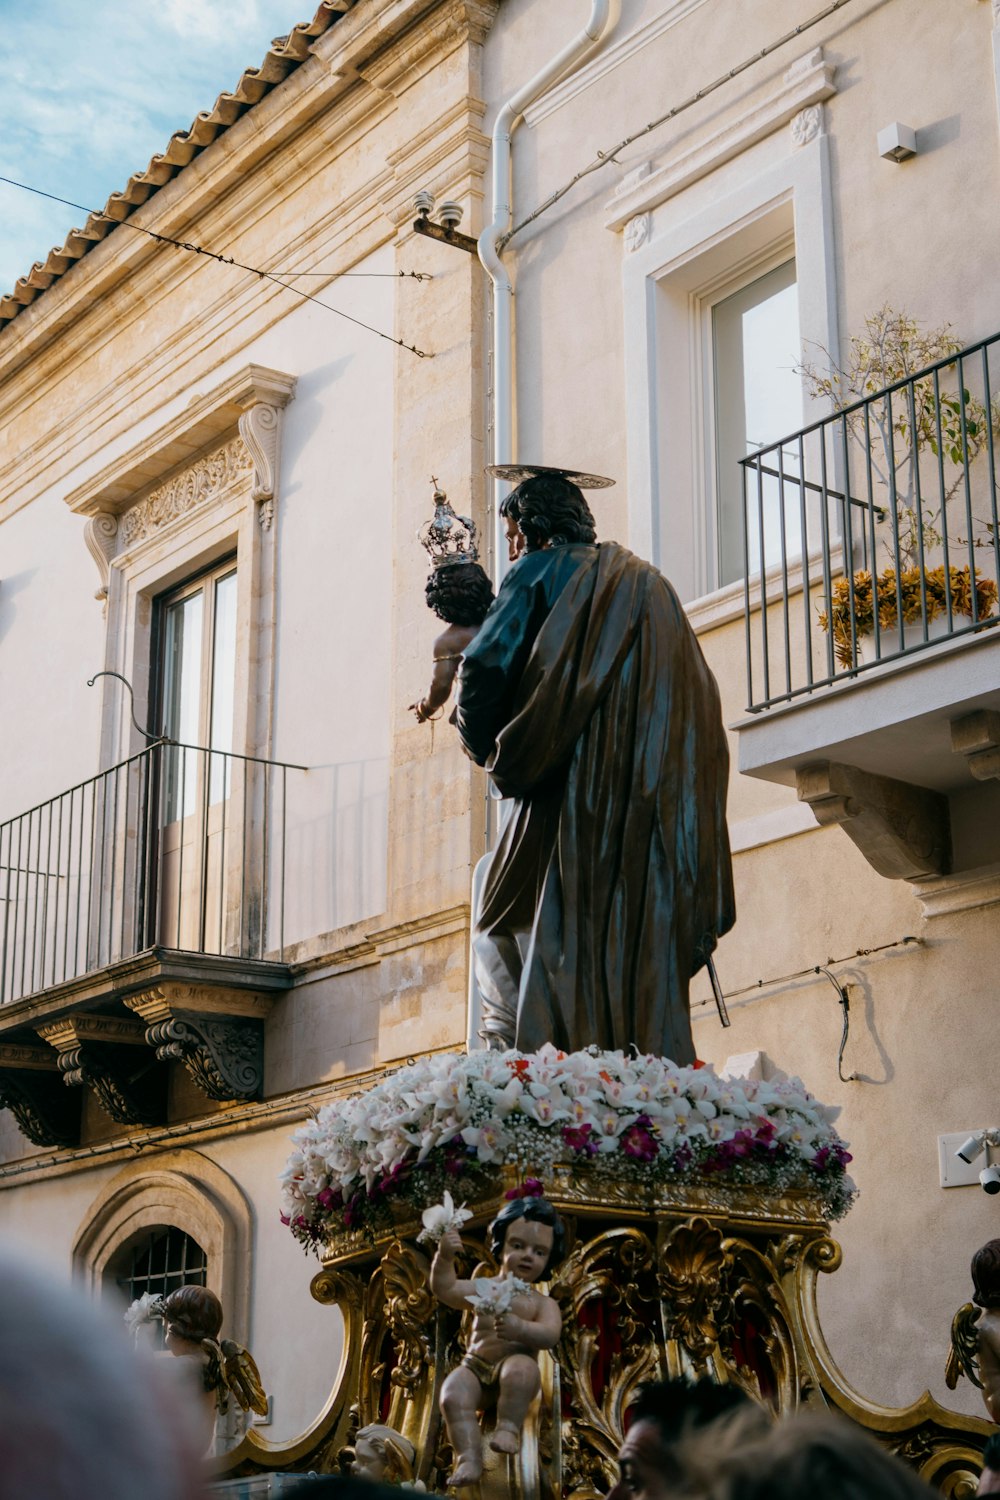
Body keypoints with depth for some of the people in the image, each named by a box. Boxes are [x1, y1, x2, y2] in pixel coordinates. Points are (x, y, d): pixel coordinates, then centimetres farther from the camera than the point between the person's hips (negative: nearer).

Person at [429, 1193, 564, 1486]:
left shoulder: (542, 1303, 5)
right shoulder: (484, 1288, 11)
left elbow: (550, 1336, -14)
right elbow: (446, 1290, -2)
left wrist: (520, 1328, -33)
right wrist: (444, 1259, -19)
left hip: (515, 1366, -2)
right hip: (476, 1367, 2)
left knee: (522, 1367, -37)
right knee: (453, 1395, -28)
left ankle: (508, 1427, -29)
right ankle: (468, 1458, -36)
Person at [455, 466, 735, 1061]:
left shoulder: (541, 571, 6)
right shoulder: (650, 583, 25)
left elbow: (486, 667, -7)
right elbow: (700, 694, 18)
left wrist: (488, 747, 9)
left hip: (572, 785, -6)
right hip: (656, 804, 6)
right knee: (643, 935, 4)